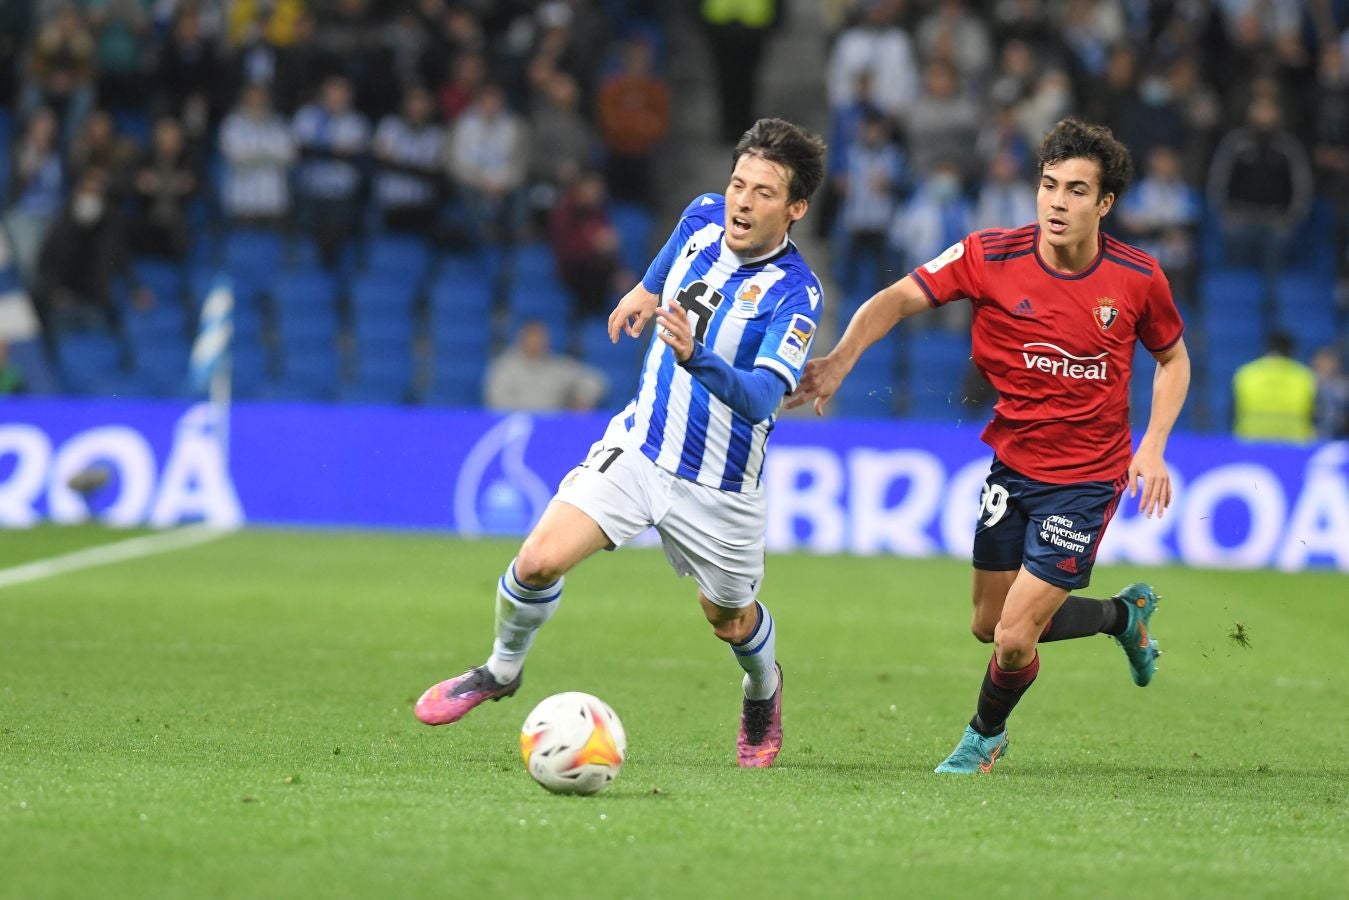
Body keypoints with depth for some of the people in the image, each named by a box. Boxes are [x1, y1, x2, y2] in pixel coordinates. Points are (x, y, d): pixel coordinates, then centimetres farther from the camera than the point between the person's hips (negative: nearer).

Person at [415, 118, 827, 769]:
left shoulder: (796, 294, -22)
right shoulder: (703, 217, -5)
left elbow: (762, 397, -34)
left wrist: (696, 357, -49)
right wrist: (648, 287, 34)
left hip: (717, 485, -3)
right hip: (638, 445, 3)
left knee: (730, 619, 17)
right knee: (540, 559, -15)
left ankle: (763, 690, 52)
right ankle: (501, 669, 13)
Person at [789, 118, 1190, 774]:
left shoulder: (1138, 279, -12)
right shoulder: (991, 256, -13)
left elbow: (1173, 358, 6)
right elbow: (898, 300, -14)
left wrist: (1153, 445, -7)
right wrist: (840, 360, -32)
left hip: (1087, 478, -3)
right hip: (1012, 466, 3)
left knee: (1014, 640, -9)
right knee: (989, 625, 15)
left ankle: (986, 734, 26)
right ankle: (1123, 612, 41)